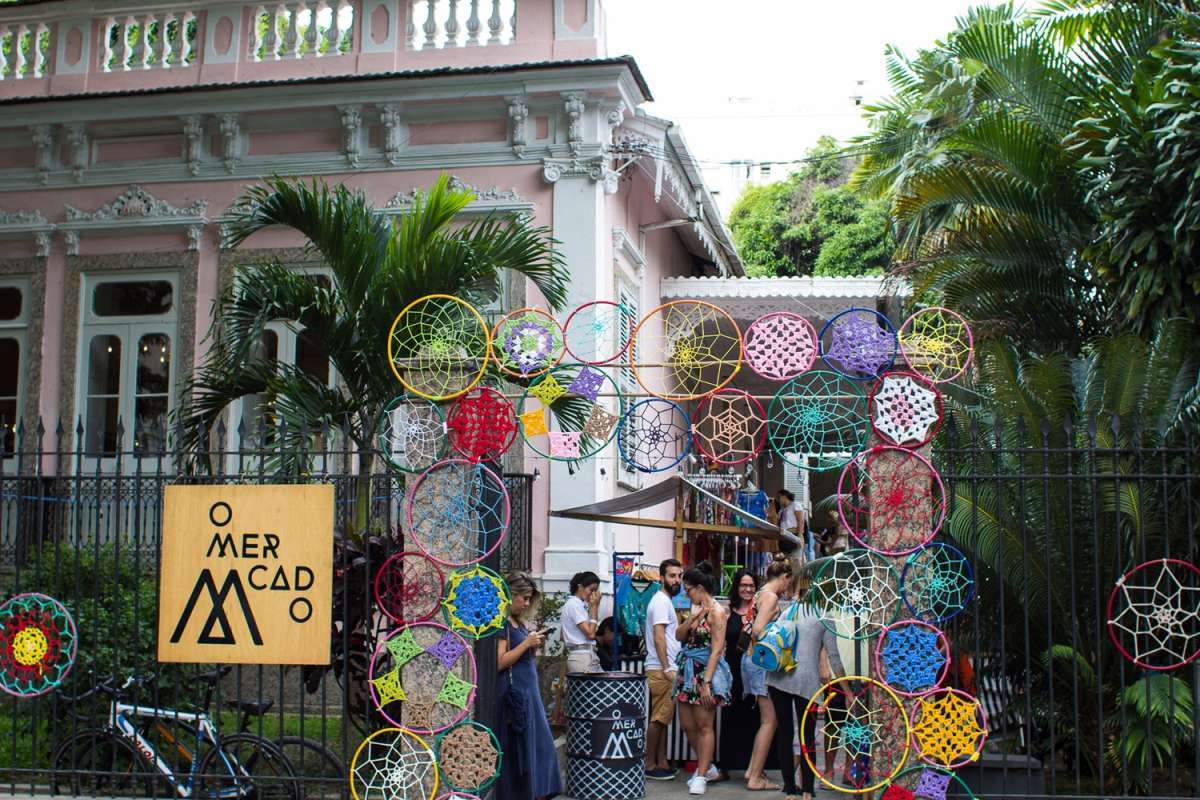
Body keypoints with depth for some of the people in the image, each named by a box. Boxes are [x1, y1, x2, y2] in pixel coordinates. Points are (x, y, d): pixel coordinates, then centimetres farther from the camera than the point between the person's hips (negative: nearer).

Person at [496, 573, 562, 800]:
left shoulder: (518, 622, 16)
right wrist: (526, 643, -15)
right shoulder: (501, 623, -10)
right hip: (513, 693, -9)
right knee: (516, 749, -4)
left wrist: (534, 646, 5)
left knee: (538, 745, 8)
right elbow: (500, 663, -18)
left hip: (529, 692, 9)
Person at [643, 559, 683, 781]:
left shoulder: (665, 600, 19)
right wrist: (667, 668, -19)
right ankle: (650, 765, -2)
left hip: (665, 670, 10)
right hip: (661, 670, -10)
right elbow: (658, 638, -18)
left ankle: (661, 763, 15)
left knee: (663, 718, 11)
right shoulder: (662, 601, -12)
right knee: (659, 718, -6)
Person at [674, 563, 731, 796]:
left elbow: (716, 650, -18)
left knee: (704, 726, -1)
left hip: (705, 670, -9)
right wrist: (692, 617, -9)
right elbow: (679, 635, 9)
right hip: (688, 670, 9)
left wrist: (706, 682, -23)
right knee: (687, 725, 11)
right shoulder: (697, 608, 12)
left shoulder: (716, 612, -14)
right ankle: (705, 766, 27)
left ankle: (701, 776, 6)